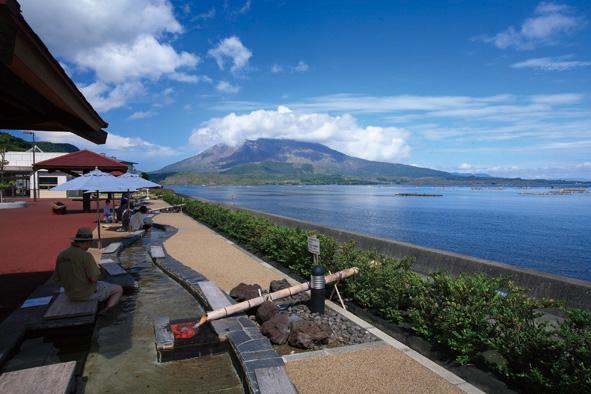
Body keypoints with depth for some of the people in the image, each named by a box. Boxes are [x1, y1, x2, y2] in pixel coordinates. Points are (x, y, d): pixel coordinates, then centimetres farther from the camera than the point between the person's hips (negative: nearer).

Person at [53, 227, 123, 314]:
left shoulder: (61, 255, -5)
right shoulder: (86, 256, -27)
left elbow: (58, 278, 4)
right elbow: (94, 279, -26)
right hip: (89, 292, -7)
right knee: (119, 289, 11)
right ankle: (106, 310, -4)